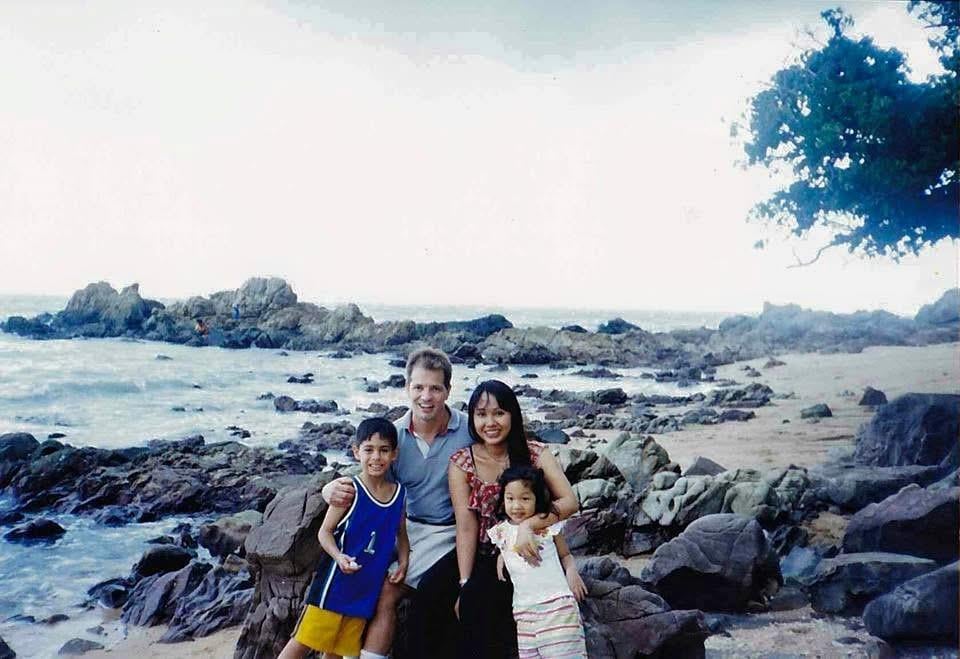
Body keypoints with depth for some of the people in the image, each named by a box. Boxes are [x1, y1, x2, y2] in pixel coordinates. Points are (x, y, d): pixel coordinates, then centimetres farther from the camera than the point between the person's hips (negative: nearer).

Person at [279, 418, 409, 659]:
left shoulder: (398, 492, 2)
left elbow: (401, 534, 14)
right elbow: (325, 532, -9)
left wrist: (403, 563, -1)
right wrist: (339, 557, -25)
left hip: (367, 586, 5)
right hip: (335, 581, -4)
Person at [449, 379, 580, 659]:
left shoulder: (535, 454, -3)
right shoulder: (461, 464, -3)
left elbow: (569, 502, -12)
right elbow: (466, 527, -7)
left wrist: (527, 525, -25)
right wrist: (465, 584, -13)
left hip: (529, 555, -1)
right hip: (484, 559, 1)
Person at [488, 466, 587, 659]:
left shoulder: (548, 525, -2)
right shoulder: (501, 531, 8)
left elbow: (565, 554, 8)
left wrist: (571, 571, -10)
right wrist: (500, 560, 8)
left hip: (557, 602, -3)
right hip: (524, 608, 4)